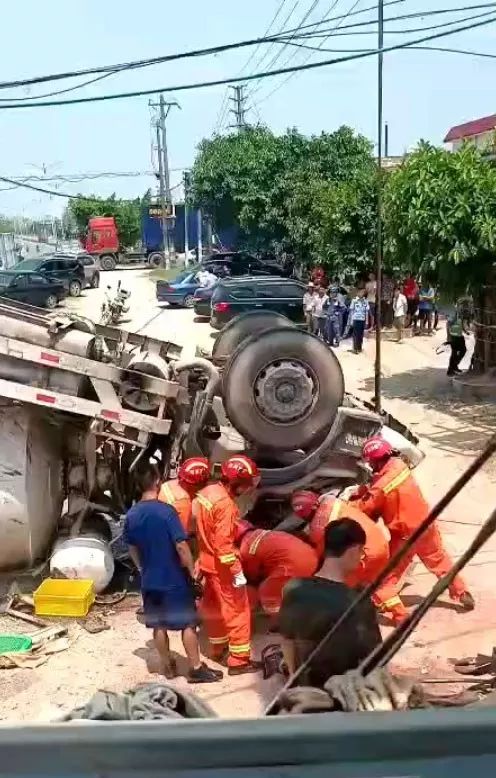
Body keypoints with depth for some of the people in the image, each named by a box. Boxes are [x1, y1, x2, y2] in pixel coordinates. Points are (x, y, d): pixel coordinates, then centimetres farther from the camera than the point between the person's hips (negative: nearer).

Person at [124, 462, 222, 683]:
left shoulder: (132, 515, -2)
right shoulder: (166, 511, -20)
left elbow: (132, 548, 9)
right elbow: (181, 546, -20)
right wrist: (192, 572, -9)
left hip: (149, 580, 5)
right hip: (175, 579, -5)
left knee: (158, 624, 15)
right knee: (188, 623, 7)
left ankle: (167, 666, 27)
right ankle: (196, 668, 13)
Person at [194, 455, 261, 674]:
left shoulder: (205, 492, 2)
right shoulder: (225, 503, -25)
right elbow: (223, 543, -27)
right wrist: (237, 571, -23)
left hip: (206, 561, 9)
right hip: (222, 566, -9)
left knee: (214, 606, 22)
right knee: (237, 610, 2)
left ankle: (218, 648, 39)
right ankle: (239, 660, 7)